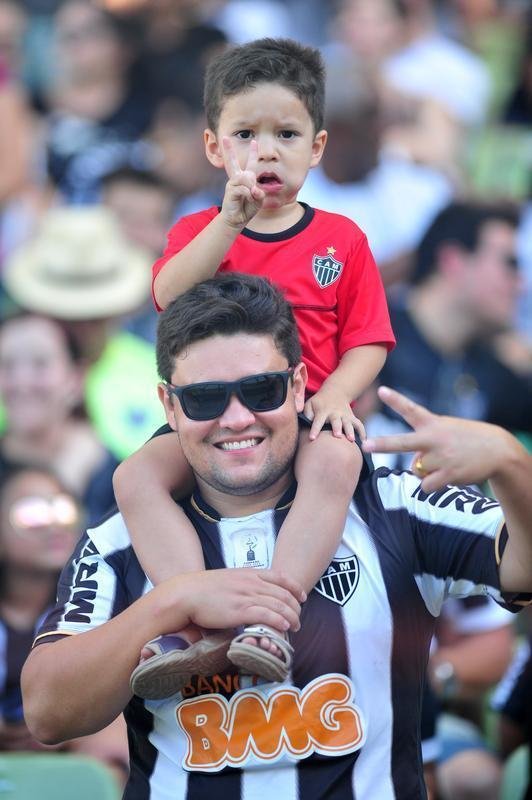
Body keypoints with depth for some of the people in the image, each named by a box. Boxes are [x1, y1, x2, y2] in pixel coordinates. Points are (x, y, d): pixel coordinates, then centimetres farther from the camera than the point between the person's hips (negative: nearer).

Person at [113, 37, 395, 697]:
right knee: (136, 476, -27)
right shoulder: (198, 231, 12)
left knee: (335, 463, -37)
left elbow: (368, 341, 7)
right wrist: (230, 223, -23)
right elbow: (169, 296, -11)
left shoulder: (341, 240, 11)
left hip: (306, 417, -2)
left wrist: (335, 394, -15)